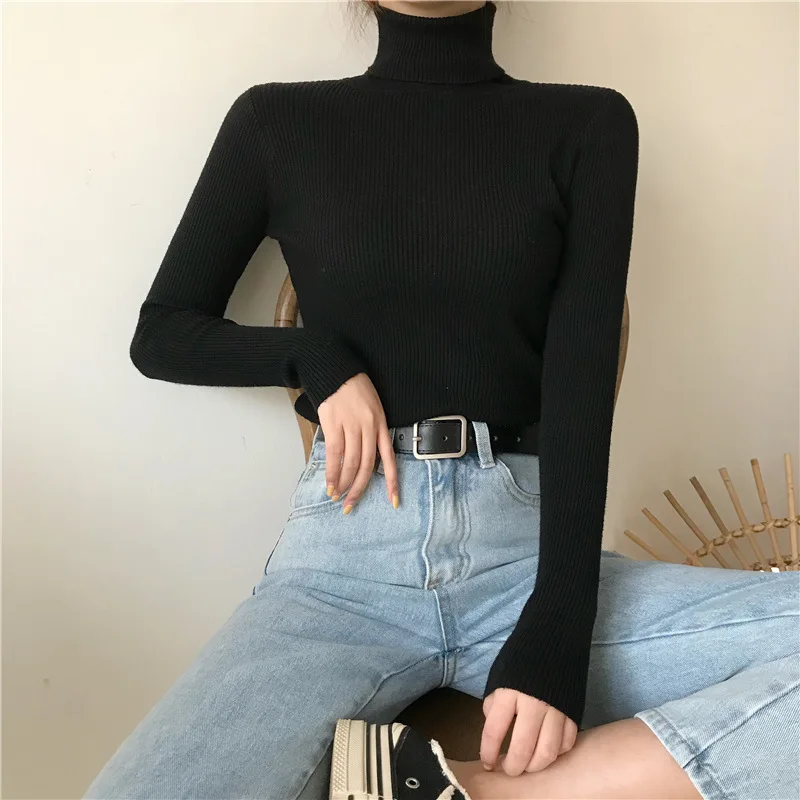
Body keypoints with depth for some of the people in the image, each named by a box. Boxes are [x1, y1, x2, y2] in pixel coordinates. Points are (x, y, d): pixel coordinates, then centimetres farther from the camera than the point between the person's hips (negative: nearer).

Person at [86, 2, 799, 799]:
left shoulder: (588, 126, 7)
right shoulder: (276, 124, 8)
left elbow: (581, 379, -3)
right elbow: (161, 334, 15)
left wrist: (554, 638, -14)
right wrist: (316, 360, -5)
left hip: (529, 546, 2)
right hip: (347, 557, -1)